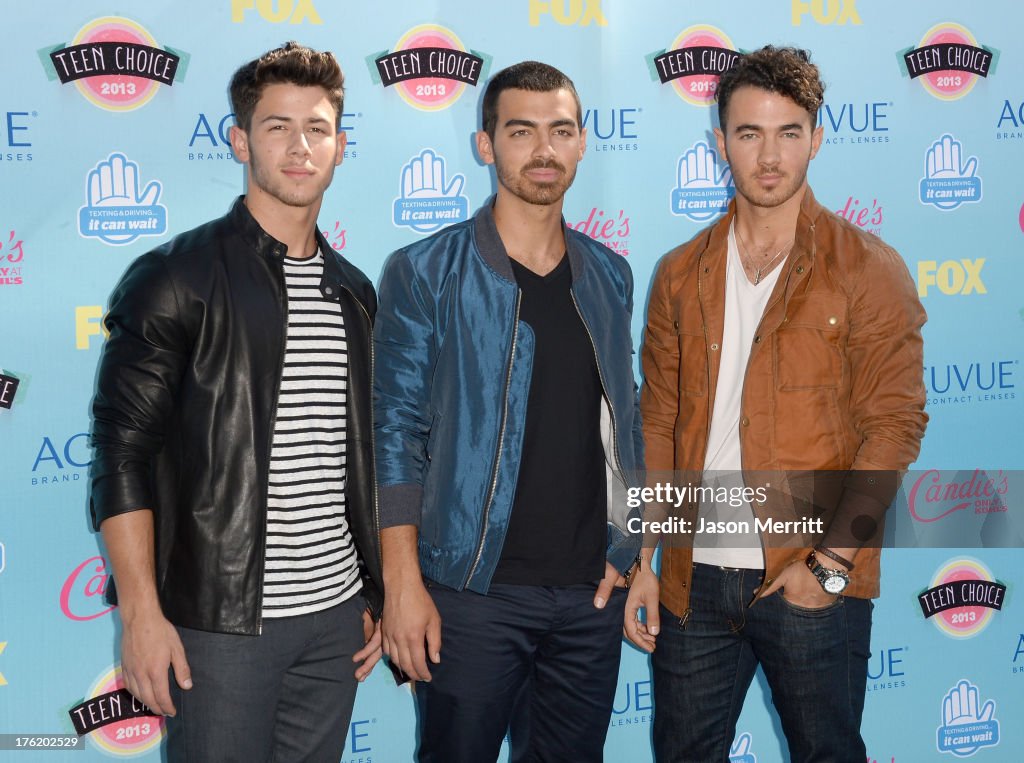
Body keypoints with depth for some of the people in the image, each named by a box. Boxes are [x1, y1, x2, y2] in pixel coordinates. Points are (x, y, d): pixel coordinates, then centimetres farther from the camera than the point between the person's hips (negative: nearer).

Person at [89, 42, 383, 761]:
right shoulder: (177, 277, -7)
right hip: (221, 621, -5)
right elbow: (124, 451, -10)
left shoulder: (353, 292, 11)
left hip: (337, 615, 5)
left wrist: (376, 592, 14)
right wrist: (142, 612, -14)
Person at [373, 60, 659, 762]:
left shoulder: (609, 276, 9)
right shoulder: (426, 274, -5)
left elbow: (623, 427, 14)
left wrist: (639, 556, 9)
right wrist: (403, 583, -11)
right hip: (472, 596, -4)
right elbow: (396, 435, -7)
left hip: (591, 592, 4)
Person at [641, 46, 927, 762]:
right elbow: (659, 419, 10)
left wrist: (831, 562, -14)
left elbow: (894, 425, -8)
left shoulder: (868, 269, -3)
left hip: (813, 582, -3)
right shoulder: (681, 274, 8)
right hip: (695, 576, 4)